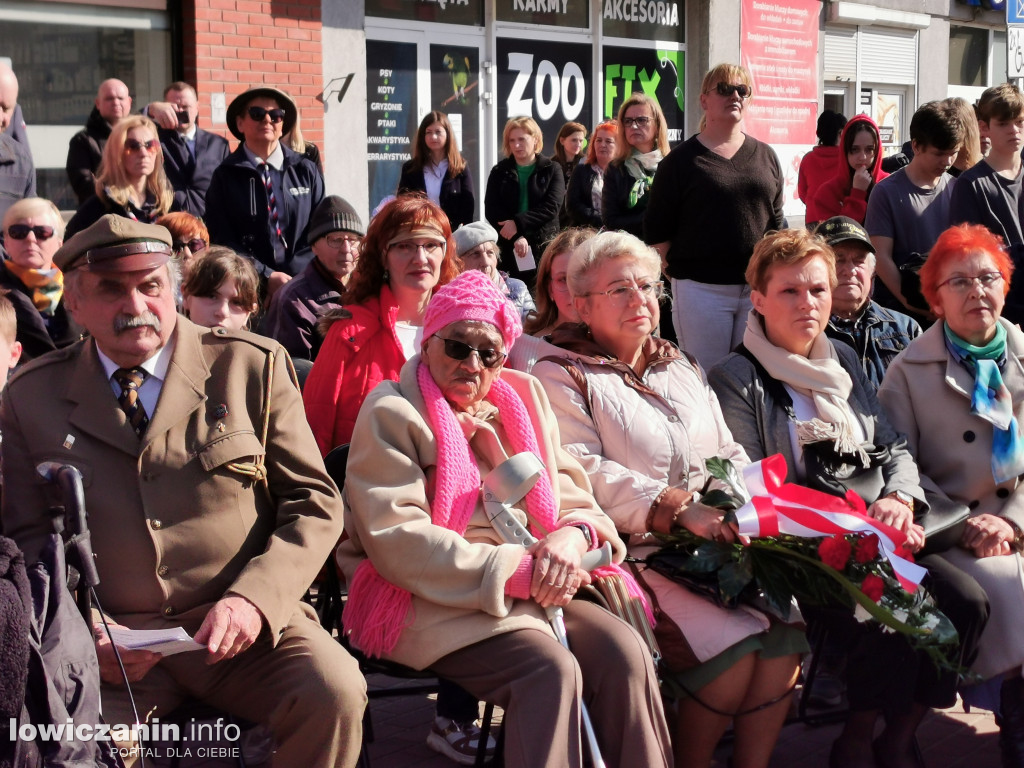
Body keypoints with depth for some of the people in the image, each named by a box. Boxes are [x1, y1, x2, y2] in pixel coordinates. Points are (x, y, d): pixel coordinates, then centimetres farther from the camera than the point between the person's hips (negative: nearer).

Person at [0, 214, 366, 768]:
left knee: (332, 692, -28)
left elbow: (315, 504, 4)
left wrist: (254, 599, -13)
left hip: (244, 634, 1)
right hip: (110, 646, 0)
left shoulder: (253, 365, 6)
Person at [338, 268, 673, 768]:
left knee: (624, 650, -20)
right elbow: (395, 540, -14)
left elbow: (570, 494, 15)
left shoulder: (522, 399, 16)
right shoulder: (392, 412, -3)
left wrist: (573, 535, -11)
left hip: (529, 590, 6)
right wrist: (514, 571, -19)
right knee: (551, 668, -29)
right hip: (432, 599, -6)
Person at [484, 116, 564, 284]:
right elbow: (491, 211, 0)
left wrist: (518, 223, -18)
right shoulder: (499, 172, 11)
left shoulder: (552, 171, 6)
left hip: (544, 247, -1)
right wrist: (516, 237, -14)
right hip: (508, 250, 1)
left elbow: (551, 207, -7)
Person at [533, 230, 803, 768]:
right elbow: (583, 472, -12)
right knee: (736, 642, -25)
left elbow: (729, 455, 22)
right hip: (632, 554, -6)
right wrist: (680, 508, -21)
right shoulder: (560, 376, 2)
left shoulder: (681, 369, 24)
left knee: (788, 627, -19)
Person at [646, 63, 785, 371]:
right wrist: (676, 274, -3)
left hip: (758, 287, 4)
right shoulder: (682, 160, 1)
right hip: (701, 287, -4)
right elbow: (657, 231, 0)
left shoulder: (765, 156, 12)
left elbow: (777, 221, 15)